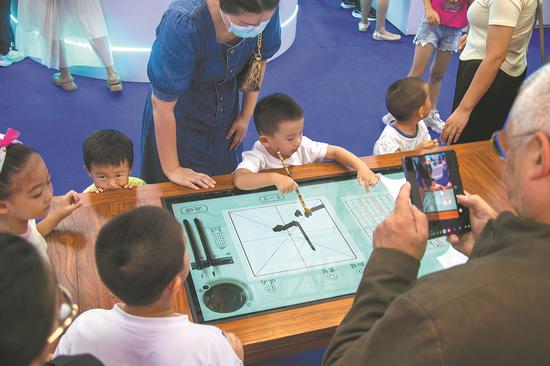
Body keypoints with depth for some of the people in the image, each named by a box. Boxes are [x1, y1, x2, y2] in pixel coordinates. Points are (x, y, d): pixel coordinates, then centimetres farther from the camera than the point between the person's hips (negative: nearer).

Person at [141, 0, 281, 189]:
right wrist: (172, 170, -22)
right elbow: (162, 103, -30)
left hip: (226, 107, 4)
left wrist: (246, 115, 3)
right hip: (181, 112, -4)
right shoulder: (182, 24, -38)